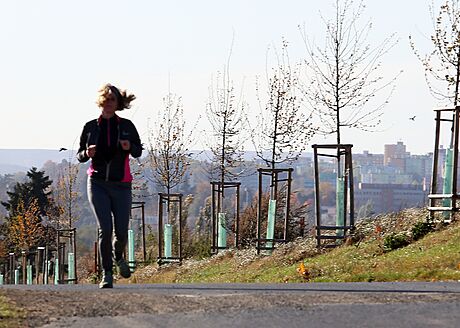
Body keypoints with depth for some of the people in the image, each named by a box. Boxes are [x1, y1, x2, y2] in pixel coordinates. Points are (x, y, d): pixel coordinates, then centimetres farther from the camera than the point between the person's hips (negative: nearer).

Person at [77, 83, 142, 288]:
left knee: (121, 231, 0)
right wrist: (87, 153, -13)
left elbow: (138, 152, 9)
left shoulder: (126, 126, 4)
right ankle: (107, 274, -6)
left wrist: (129, 147, -13)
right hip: (98, 183, -1)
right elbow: (80, 156, 11)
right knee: (105, 228, -14)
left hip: (121, 185, 1)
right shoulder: (91, 127, 5)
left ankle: (118, 256, 34)